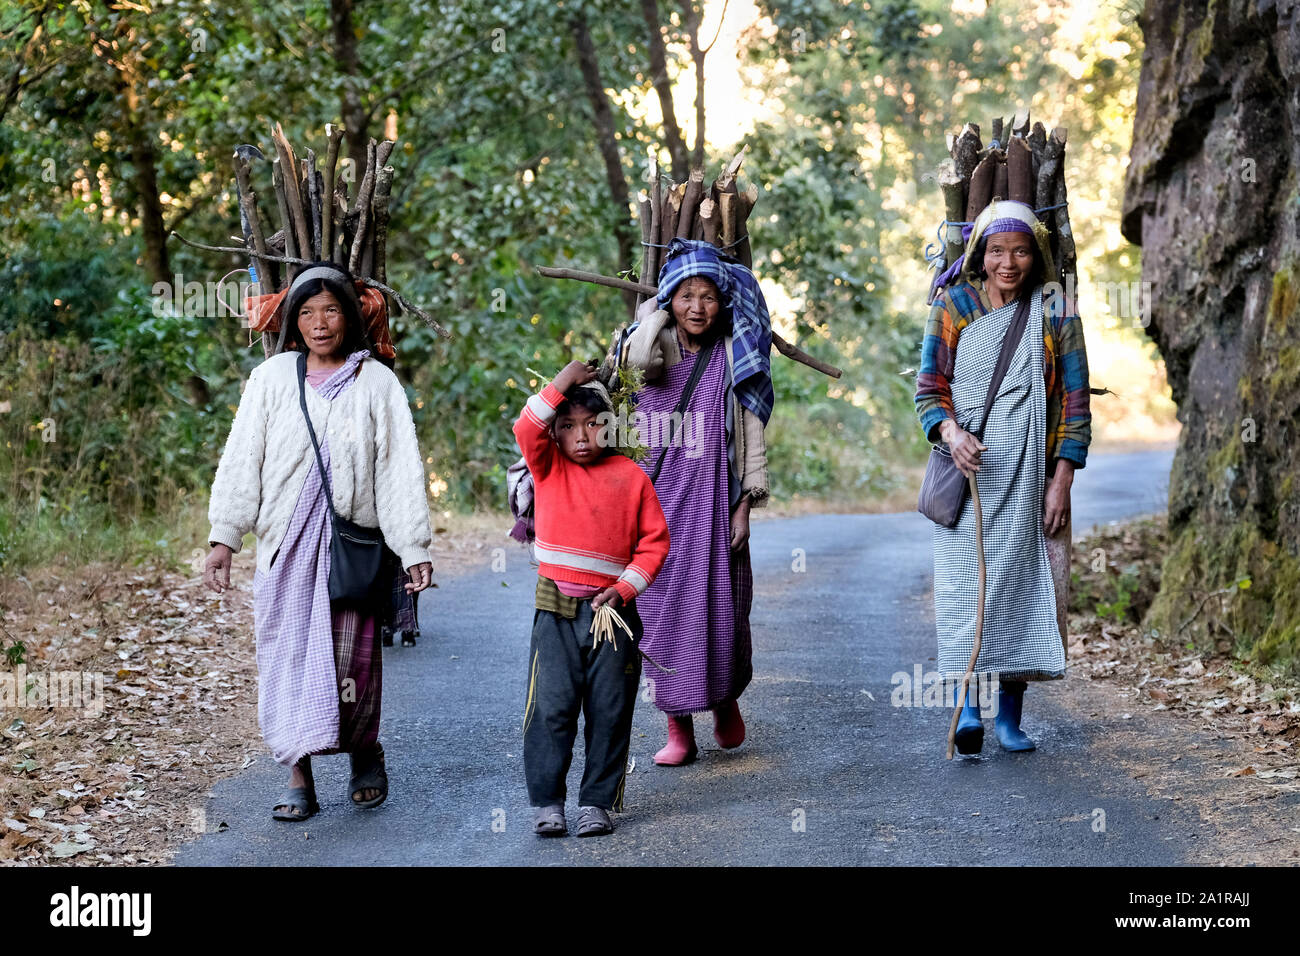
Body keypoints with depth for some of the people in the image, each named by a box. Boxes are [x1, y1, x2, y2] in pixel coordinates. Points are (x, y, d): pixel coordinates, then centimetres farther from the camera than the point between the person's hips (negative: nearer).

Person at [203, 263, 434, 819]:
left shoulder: (377, 383, 5)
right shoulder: (271, 378, 8)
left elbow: (400, 470, 2)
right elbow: (241, 461, 7)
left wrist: (413, 548, -4)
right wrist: (224, 537, -1)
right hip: (286, 544, 2)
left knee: (351, 660, -4)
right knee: (286, 658, 0)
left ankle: (364, 753, 21)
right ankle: (299, 781, 8)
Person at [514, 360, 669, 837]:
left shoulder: (631, 476, 4)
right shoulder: (548, 467, 7)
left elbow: (654, 541, 5)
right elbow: (526, 429, -12)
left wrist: (624, 589, -6)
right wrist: (563, 381, -12)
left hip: (612, 609, 0)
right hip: (557, 609, 0)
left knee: (609, 711, 3)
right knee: (550, 708, -4)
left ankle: (597, 802, 13)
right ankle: (547, 802, 4)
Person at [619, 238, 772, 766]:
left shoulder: (732, 356, 5)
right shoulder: (657, 350, 5)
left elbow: (751, 433, 4)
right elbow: (635, 359, -21)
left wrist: (745, 504, -3)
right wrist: (659, 308, -6)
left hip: (714, 499, 0)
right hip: (659, 497, 1)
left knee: (721, 608, 0)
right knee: (664, 608, -2)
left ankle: (726, 700, 27)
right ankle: (679, 729, 6)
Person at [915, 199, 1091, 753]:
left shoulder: (1056, 314, 4)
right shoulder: (953, 308, 5)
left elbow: (1075, 401, 3)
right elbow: (929, 389, 4)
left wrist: (1062, 480, -5)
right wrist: (951, 432, -18)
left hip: (1032, 475, 1)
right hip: (968, 472, 0)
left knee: (1024, 583, -1)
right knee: (966, 582, -12)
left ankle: (1010, 713, 6)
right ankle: (969, 707, -15)